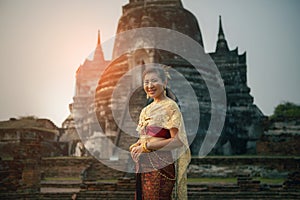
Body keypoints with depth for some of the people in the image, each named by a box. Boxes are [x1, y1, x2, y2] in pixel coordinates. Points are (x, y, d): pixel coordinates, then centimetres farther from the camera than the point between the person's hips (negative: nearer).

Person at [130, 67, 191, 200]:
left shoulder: (170, 107, -8)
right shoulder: (146, 110, 15)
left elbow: (178, 141, -15)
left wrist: (147, 146, -15)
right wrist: (136, 146, 0)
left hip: (161, 166, -7)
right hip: (143, 167, 7)